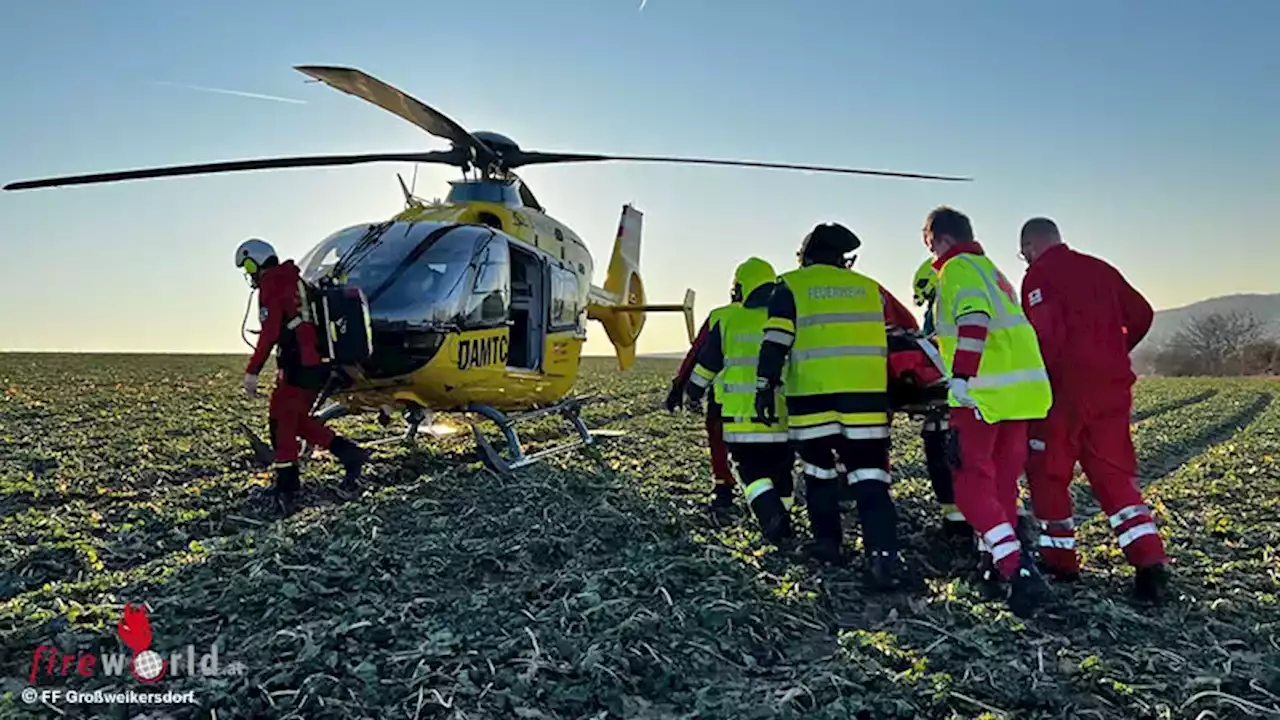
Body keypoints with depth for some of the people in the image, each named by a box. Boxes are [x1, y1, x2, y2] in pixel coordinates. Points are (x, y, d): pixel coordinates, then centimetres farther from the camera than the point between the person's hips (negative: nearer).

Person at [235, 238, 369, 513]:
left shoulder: (271, 286, -8)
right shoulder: (294, 280, 20)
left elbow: (269, 332, -18)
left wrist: (252, 371, -17)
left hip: (297, 364, -9)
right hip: (318, 364, 9)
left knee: (282, 421, 0)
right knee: (297, 418, 17)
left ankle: (286, 488, 0)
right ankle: (349, 453, 9)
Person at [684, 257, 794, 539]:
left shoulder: (728, 320, -1)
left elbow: (706, 362, 9)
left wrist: (694, 392, 25)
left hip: (743, 413, -2)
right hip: (786, 412, 2)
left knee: (752, 469, 5)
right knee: (782, 468, 17)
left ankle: (772, 517, -17)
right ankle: (781, 521, 25)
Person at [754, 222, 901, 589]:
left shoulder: (791, 287, 4)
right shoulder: (870, 288, 15)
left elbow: (776, 343, -5)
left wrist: (766, 388, -4)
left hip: (812, 396, -2)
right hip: (865, 396, 2)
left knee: (819, 472, 18)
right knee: (870, 479, 0)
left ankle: (828, 543, 22)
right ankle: (883, 557, -11)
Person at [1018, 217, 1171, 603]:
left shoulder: (1039, 275, -5)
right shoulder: (1101, 269, 16)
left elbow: (1045, 336, -18)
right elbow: (1141, 314, 18)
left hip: (1066, 386, -6)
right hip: (1113, 386, 6)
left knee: (1049, 473, 8)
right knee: (1114, 474, 10)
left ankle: (1059, 558, 15)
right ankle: (1150, 560, -3)